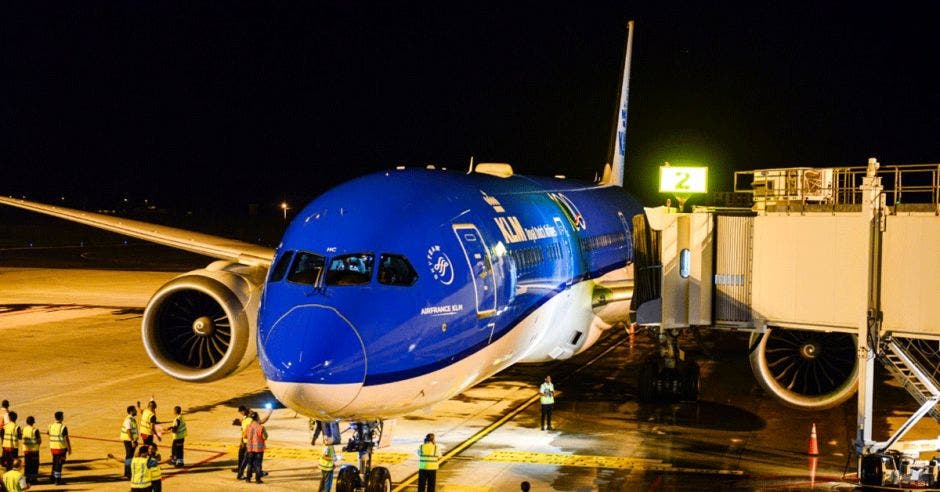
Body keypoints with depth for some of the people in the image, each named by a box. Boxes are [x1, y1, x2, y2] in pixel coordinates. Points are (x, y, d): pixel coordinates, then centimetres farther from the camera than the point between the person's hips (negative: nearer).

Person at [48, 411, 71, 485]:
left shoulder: (51, 426, 3)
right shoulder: (63, 427, -15)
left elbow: (50, 437, 11)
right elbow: (67, 439, -12)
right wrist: (69, 449, -4)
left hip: (53, 448, 6)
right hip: (61, 448, -6)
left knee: (54, 463, 19)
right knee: (59, 464, -1)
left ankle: (54, 478, 27)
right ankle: (57, 480, 1)